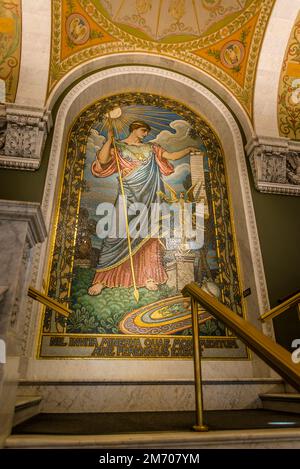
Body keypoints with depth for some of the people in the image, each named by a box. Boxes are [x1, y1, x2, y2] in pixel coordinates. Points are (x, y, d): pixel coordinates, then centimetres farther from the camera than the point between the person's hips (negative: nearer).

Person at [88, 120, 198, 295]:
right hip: (128, 196, -3)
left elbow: (172, 156, 19)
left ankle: (148, 277, 11)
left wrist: (189, 149, 16)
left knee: (148, 235, 2)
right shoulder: (118, 147, 6)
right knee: (117, 234, -9)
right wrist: (109, 140, -10)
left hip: (148, 197, 4)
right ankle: (101, 279, -1)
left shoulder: (151, 148, 17)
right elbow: (102, 160, -11)